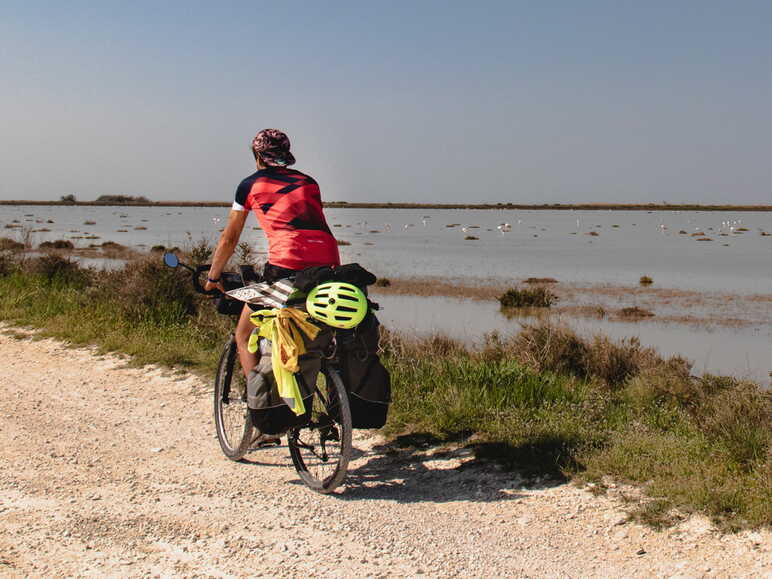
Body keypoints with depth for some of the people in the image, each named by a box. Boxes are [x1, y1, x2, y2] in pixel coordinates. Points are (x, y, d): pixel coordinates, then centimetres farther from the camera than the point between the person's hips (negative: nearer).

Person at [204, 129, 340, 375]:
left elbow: (229, 238, 23)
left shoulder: (251, 184, 17)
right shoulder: (308, 182, 26)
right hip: (329, 264, 4)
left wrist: (213, 278, 35)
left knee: (244, 336, 11)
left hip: (287, 264, -4)